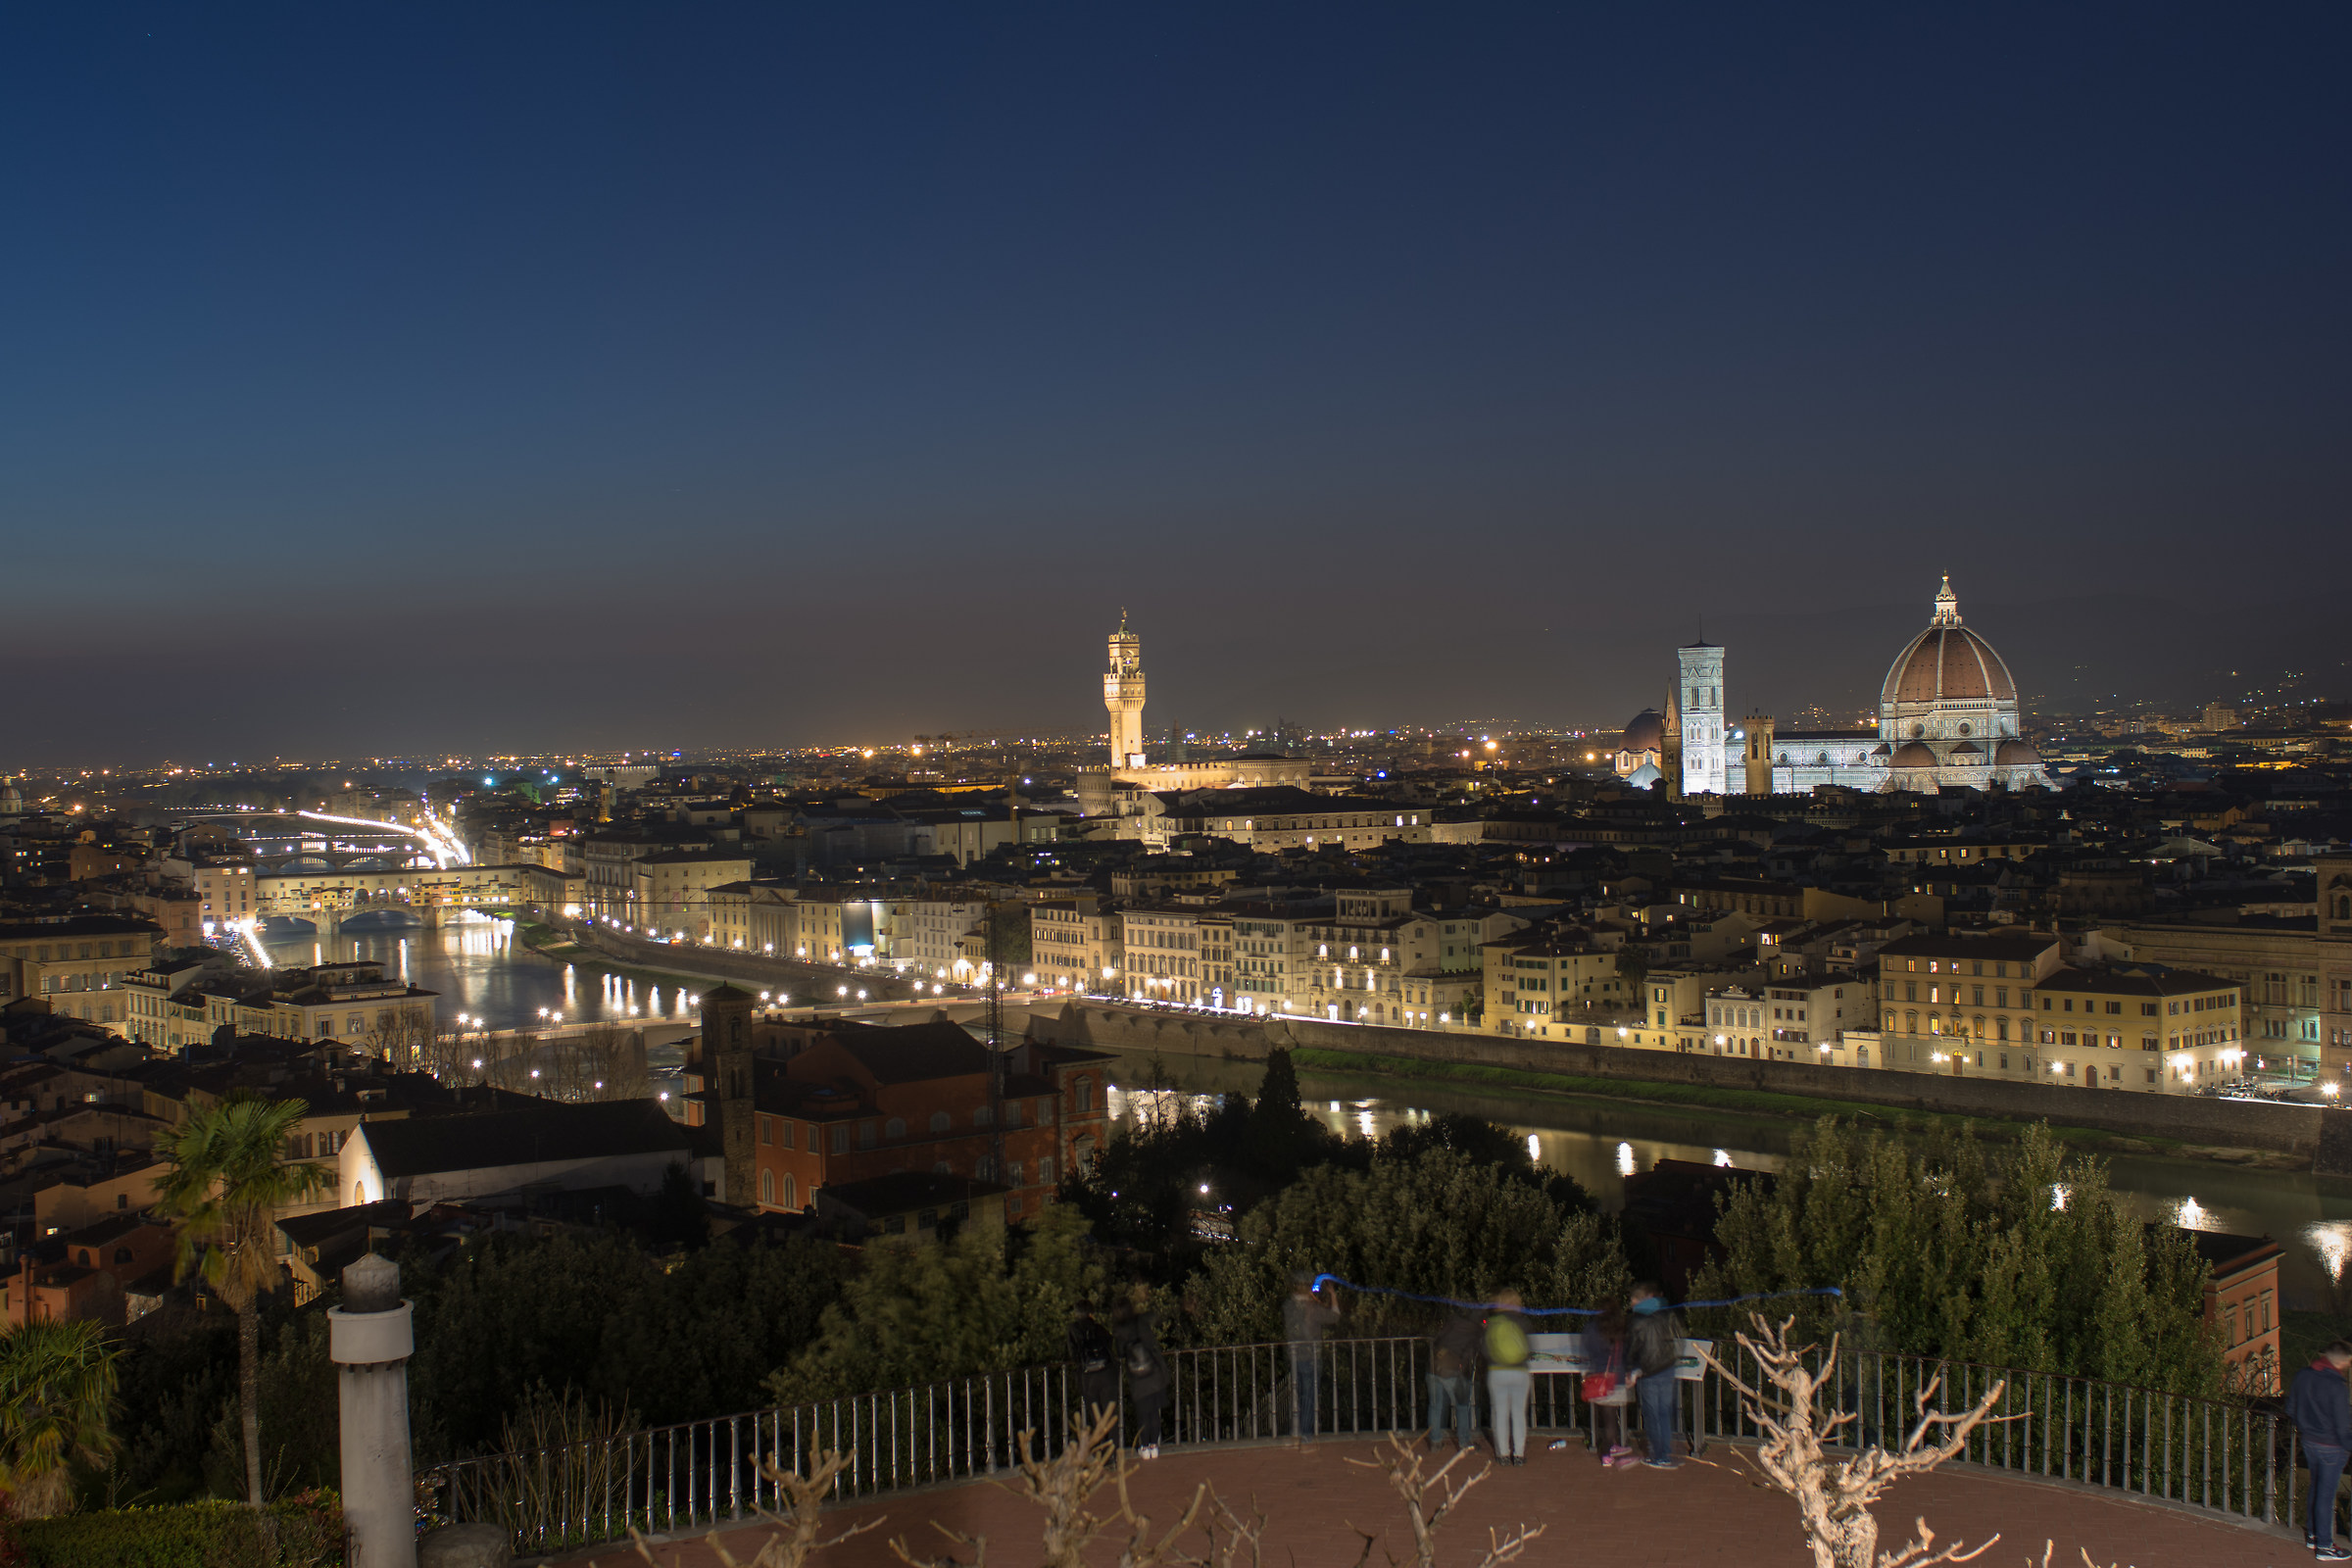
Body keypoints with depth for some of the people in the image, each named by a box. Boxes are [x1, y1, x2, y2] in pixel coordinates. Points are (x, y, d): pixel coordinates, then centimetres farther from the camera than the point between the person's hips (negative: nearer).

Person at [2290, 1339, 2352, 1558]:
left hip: (2308, 1442, 7)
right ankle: (2325, 1546, 14)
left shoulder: (2303, 1376, -4)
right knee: (2326, 1495, 4)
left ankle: (2312, 1535, 35)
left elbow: (2291, 1410, 7)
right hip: (2330, 1447, -7)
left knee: (2316, 1488, 23)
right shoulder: (2334, 1385, -26)